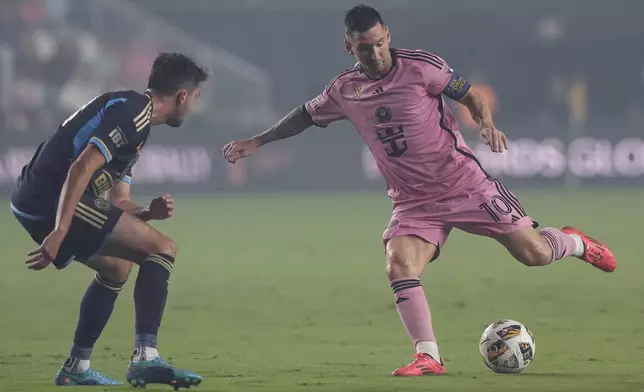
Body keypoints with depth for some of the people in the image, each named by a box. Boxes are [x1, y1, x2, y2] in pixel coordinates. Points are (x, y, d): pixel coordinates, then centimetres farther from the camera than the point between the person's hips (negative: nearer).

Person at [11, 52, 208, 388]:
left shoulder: (132, 113, 24)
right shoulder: (133, 111, -9)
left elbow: (117, 201, 23)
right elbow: (82, 167, -21)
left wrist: (146, 213, 2)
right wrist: (59, 233, -27)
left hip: (33, 202, 10)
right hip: (53, 200, -10)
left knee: (117, 267, 29)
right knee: (162, 248, -9)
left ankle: (75, 369, 32)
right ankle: (145, 357, -19)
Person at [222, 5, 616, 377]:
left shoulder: (421, 66, -10)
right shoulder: (344, 91, 1)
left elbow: (470, 95, -1)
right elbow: (306, 115, 19)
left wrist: (488, 125, -21)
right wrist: (257, 142, 19)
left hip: (464, 183, -3)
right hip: (413, 202, 3)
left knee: (534, 253, -4)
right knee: (399, 268, -21)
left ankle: (576, 243, 31)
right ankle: (428, 357, -16)